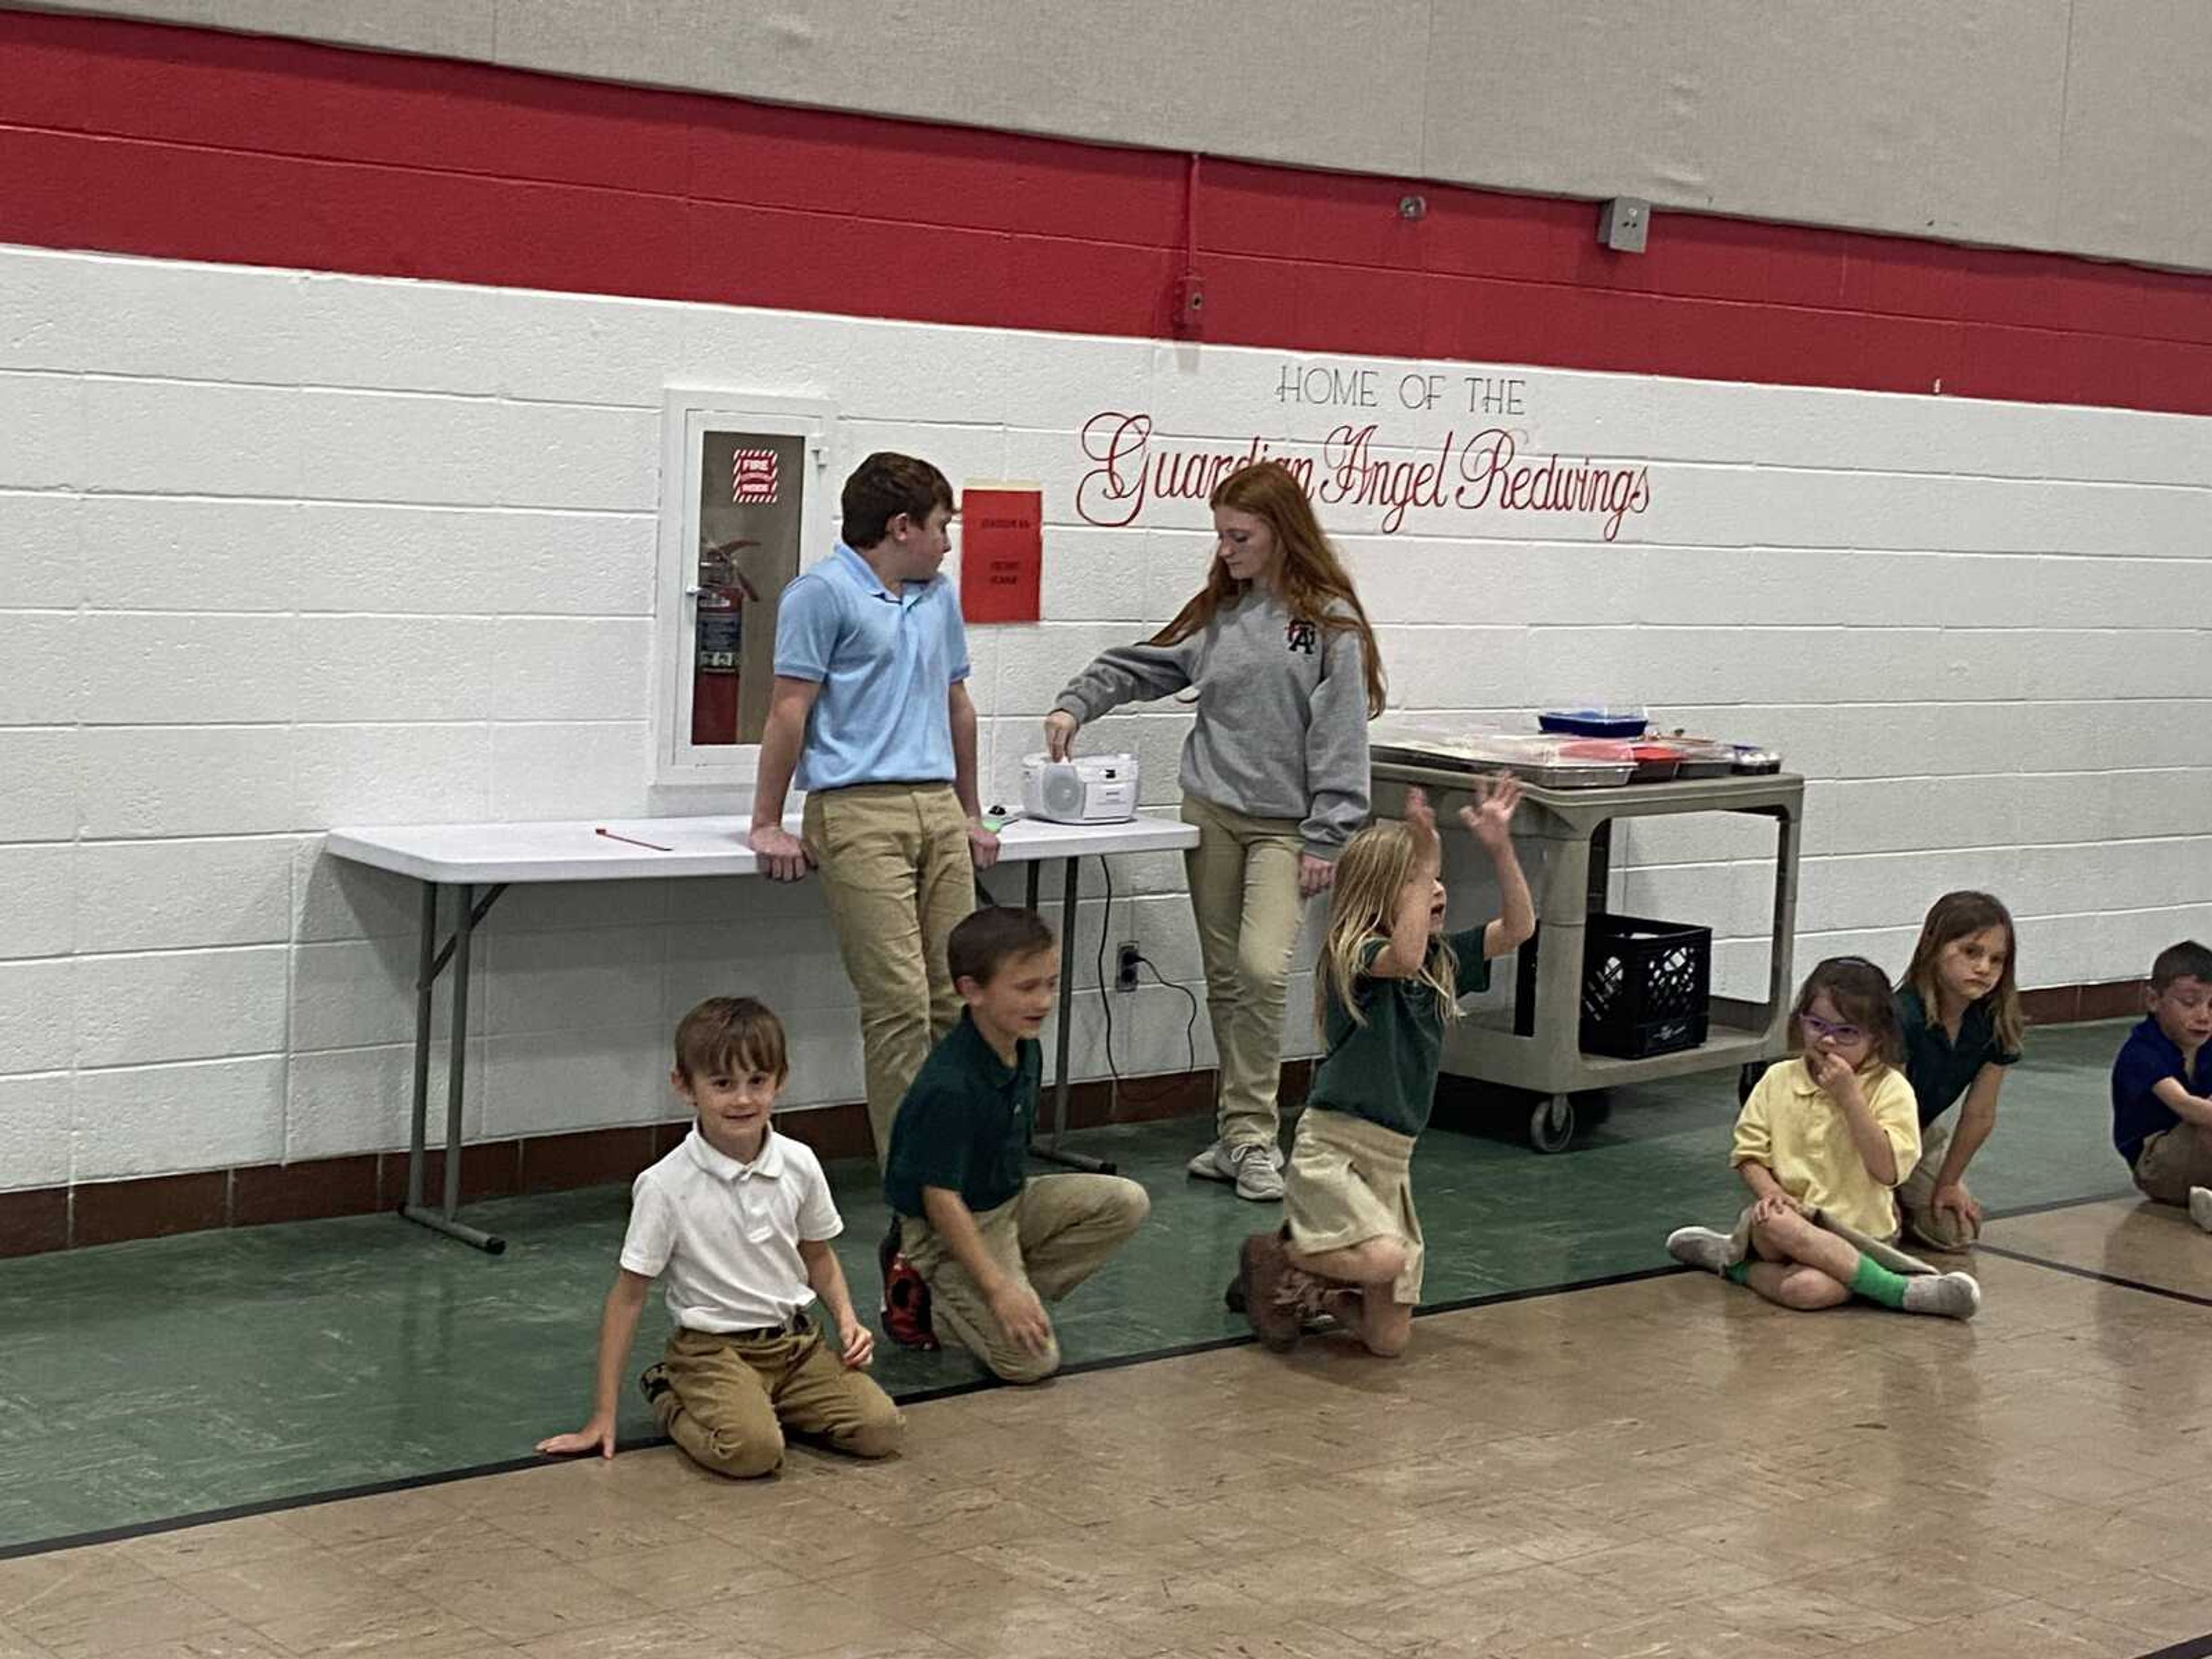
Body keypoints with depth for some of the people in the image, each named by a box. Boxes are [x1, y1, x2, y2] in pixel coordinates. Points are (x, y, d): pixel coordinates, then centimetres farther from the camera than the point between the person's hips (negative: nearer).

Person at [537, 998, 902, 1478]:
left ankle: (770, 1402, 11)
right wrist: (603, 1416, -8)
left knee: (880, 1429, -16)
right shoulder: (665, 1186, -13)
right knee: (752, 1449, -32)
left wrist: (846, 1320, -1)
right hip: (714, 1347, -5)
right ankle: (670, 1400, 1)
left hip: (798, 1337, 5)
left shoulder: (799, 1165, -1)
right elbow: (629, 1295, -8)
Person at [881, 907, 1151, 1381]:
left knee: (1126, 1203, -5)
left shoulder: (1026, 1051, -1)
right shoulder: (949, 1087, -29)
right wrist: (998, 1287, -24)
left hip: (1009, 1202, 8)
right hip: (949, 1230, -8)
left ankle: (1020, 1293, 0)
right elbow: (941, 1197, -25)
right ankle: (931, 1301, 3)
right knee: (1031, 1359, -20)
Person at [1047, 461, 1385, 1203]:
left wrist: (1325, 838, -12)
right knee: (1224, 980, 8)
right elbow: (1143, 666, 17)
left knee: (1262, 971, -17)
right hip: (1210, 813, 5)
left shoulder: (1329, 621, -7)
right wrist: (1078, 702, 2)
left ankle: (1253, 1136, -6)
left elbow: (1339, 738, -9)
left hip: (1284, 825, -5)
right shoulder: (1218, 612, 8)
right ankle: (1239, 1132, 16)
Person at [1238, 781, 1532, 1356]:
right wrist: (1425, 860, -30)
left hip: (1392, 1164, 7)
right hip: (1330, 1150, -7)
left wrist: (1500, 847, -10)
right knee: (1384, 1257, -33)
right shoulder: (1353, 957, -11)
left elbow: (1517, 927, 2)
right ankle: (1275, 1257, -4)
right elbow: (1404, 957, -33)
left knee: (1390, 1338, 3)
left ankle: (1313, 1292, 30)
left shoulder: (1443, 961, 9)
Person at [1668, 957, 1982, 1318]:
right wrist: (1770, 1192, -13)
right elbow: (1749, 1154, 9)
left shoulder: (1890, 1088, -4)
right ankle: (1896, 1289, -27)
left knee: (1808, 1289, -39)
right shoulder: (1779, 1080, 7)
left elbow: (1888, 1170, -15)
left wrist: (1849, 1097, -18)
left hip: (1858, 1231, -4)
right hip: (1792, 1218, 5)